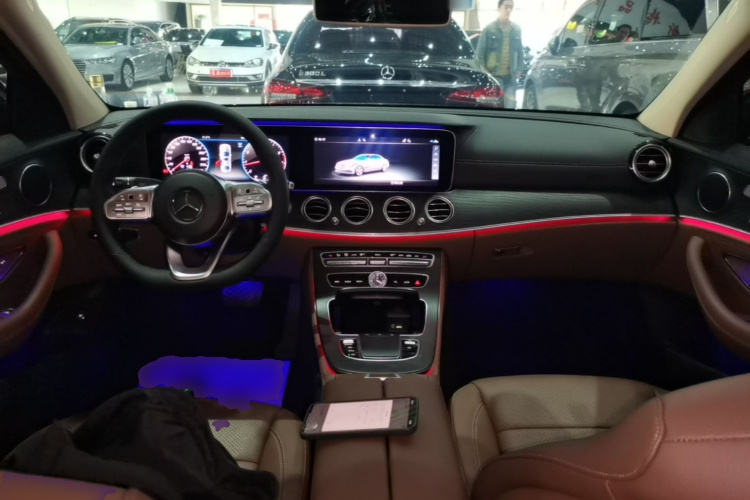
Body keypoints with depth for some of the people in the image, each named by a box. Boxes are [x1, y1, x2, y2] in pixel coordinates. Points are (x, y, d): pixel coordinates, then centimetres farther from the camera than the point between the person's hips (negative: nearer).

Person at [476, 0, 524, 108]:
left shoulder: (517, 29, 9)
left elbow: (520, 51, 17)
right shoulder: (489, 28, -3)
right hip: (493, 75, -3)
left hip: (510, 75, 3)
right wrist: (483, 72, -6)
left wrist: (519, 69, 10)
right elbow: (480, 52, -1)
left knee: (511, 105, 1)